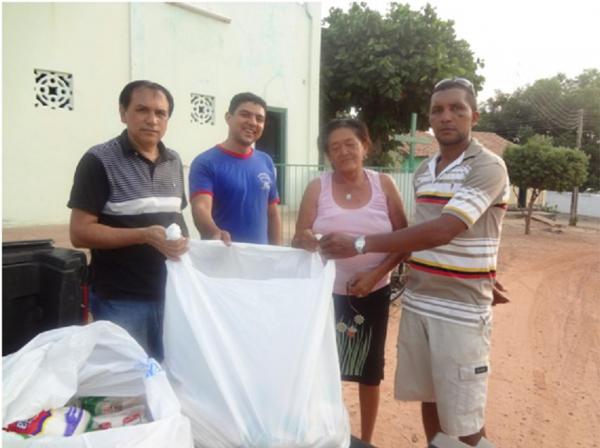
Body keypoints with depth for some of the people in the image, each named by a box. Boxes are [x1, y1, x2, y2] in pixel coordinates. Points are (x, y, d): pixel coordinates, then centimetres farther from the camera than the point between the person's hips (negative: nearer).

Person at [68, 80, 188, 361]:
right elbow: (80, 233, -14)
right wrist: (144, 236, -24)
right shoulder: (99, 161, -10)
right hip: (121, 301, -5)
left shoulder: (173, 162, 8)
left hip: (170, 293, 6)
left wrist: (182, 241, 1)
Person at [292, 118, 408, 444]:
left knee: (370, 369, 14)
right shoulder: (317, 188, -5)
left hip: (373, 293, 1)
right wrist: (306, 241, -32)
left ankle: (366, 439, 35)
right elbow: (298, 242, -9)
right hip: (326, 292, -1)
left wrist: (375, 274, -15)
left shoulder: (384, 185, -3)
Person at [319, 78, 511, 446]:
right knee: (428, 398, 18)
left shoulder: (489, 167, -13)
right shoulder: (423, 171, 10)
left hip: (461, 312, -6)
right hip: (417, 303, 6)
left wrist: (361, 244, -27)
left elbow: (441, 232, -25)